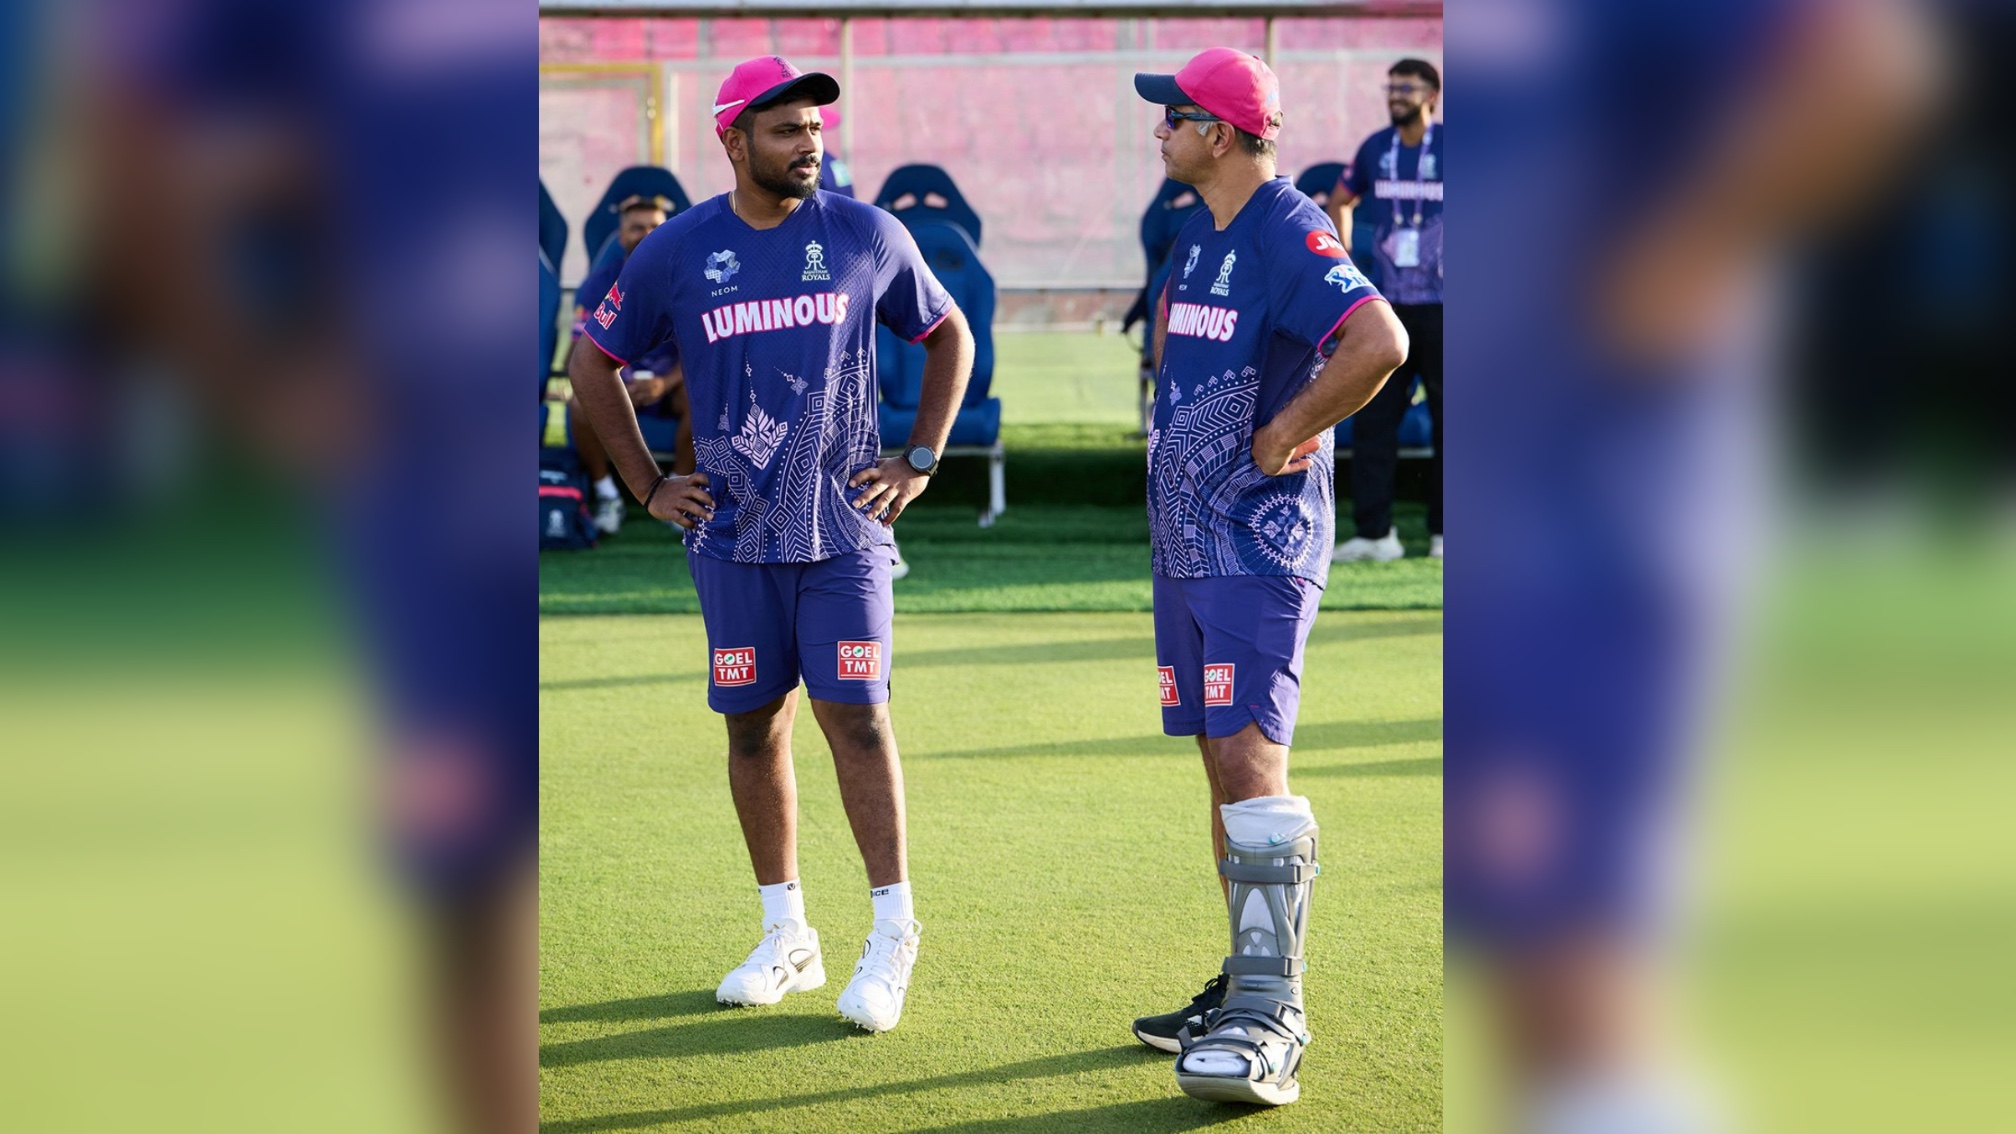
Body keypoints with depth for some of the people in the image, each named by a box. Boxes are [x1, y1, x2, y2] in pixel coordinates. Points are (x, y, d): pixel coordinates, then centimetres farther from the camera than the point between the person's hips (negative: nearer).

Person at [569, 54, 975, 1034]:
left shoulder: (867, 237, 0)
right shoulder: (676, 252, 0)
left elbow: (949, 337, 14)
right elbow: (594, 364, 12)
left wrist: (922, 460, 5)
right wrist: (648, 485, 7)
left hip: (843, 526, -2)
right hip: (732, 534, 2)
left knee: (854, 716, -8)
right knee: (754, 727, 6)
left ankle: (893, 933, 0)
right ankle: (786, 936, 17)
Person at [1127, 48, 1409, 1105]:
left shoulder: (1291, 236, -15)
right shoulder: (1201, 235, 14)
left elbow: (1381, 343, -32)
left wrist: (1280, 435, -21)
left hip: (1261, 546, -10)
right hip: (1186, 541, 10)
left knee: (1250, 759, -16)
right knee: (1222, 766, 12)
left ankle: (1270, 1018, -18)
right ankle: (1250, 986, 20)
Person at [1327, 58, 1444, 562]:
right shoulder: (1375, 149, 8)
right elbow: (1340, 201, 26)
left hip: (1440, 307, -4)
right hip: (1386, 307, 4)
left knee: (1447, 420, 3)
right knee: (1370, 421, 0)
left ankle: (1443, 533, 12)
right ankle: (1374, 533, 4)